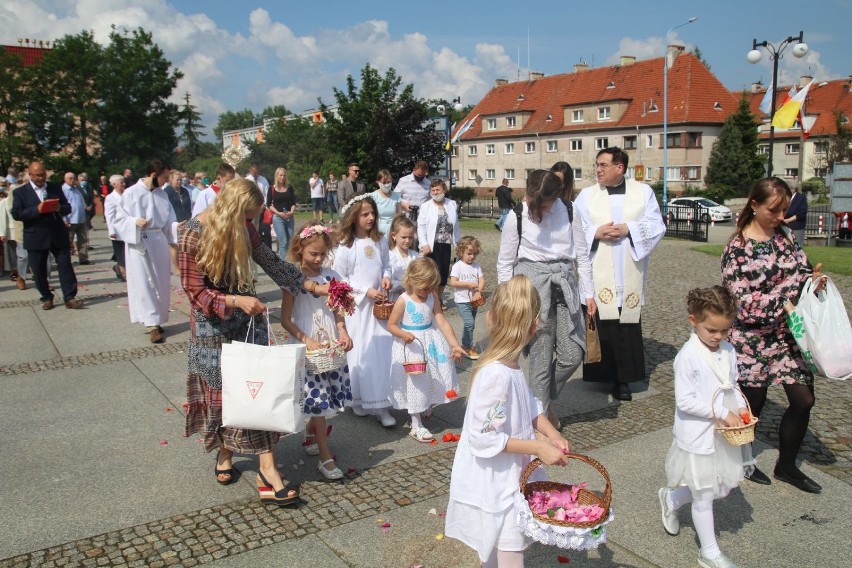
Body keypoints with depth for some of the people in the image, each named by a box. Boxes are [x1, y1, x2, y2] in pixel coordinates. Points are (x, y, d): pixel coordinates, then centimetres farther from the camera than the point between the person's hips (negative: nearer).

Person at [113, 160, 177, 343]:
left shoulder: (162, 194, 7)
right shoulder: (131, 193, -7)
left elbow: (169, 221, 8)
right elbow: (120, 220, -5)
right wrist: (135, 222, -23)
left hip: (159, 243, 5)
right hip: (139, 243, -5)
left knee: (160, 284, 8)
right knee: (144, 284, -4)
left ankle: (155, 321, 20)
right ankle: (152, 324, -2)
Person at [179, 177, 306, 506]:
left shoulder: (243, 229, -2)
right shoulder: (193, 235, -18)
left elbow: (271, 263, 7)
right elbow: (196, 292, -16)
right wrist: (235, 300, -30)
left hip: (248, 319, 4)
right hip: (213, 326, -4)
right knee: (222, 393, 10)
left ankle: (267, 469, 0)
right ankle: (225, 454, 36)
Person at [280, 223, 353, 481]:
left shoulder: (332, 276, 4)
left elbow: (337, 311, 11)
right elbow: (285, 319, -8)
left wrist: (343, 332, -7)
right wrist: (308, 341, -19)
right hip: (306, 349, -5)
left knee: (330, 398, 11)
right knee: (318, 401, -4)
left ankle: (310, 434, 38)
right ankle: (325, 457, 7)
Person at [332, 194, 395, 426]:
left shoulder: (380, 241, 4)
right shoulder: (346, 247, -10)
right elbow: (339, 279, -8)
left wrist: (386, 276, -5)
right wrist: (366, 290, -15)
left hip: (379, 304, 4)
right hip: (356, 306, -4)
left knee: (382, 351, 2)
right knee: (360, 353, 3)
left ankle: (380, 405, 8)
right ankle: (358, 399, 20)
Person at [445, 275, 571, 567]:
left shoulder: (510, 366, -3)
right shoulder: (496, 374, -31)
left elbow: (529, 403, 12)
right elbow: (483, 438, -28)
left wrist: (550, 432, -5)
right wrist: (539, 447, -24)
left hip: (508, 478, 9)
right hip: (496, 484, -9)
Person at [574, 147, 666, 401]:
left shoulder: (643, 192, 7)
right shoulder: (586, 195, 7)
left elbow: (657, 226, 2)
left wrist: (629, 229, -12)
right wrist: (596, 232, -14)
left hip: (629, 276, 1)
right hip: (597, 274, 0)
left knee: (628, 327, 2)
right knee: (599, 326, -1)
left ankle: (623, 378, 10)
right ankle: (600, 375, 10)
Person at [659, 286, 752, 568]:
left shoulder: (728, 351, 1)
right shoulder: (688, 357, -21)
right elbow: (685, 401, -22)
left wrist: (741, 408, -4)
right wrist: (723, 413, -22)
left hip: (725, 434, 7)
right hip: (698, 436, -7)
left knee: (720, 487, 20)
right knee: (704, 495, 7)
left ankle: (670, 499, 44)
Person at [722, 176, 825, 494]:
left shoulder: (785, 237, 6)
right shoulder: (738, 248, -14)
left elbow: (801, 271, 13)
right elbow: (742, 299, -19)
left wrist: (812, 278, -9)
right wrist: (783, 305, -21)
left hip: (791, 334, 6)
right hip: (754, 339, -6)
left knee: (803, 399, 7)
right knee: (753, 402, 9)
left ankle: (787, 465, 28)